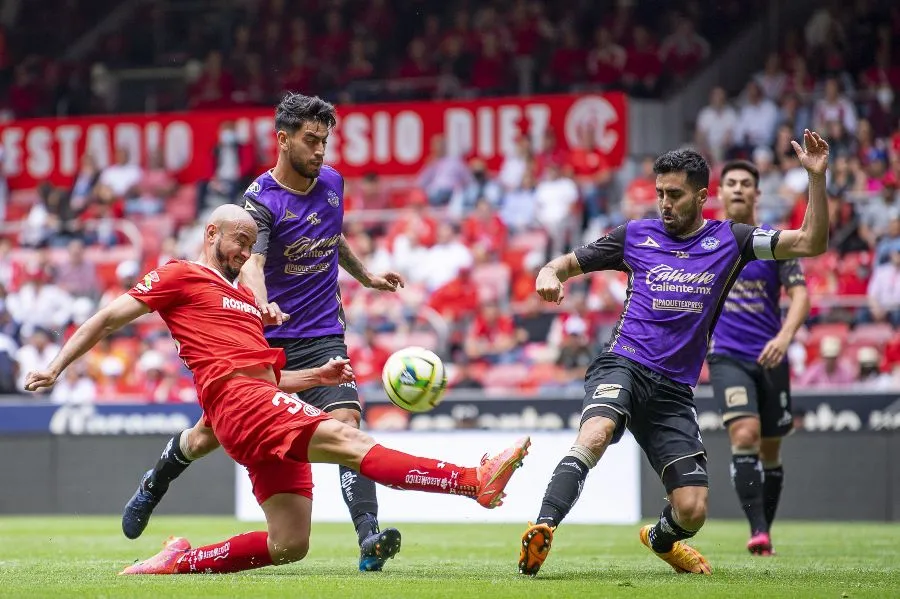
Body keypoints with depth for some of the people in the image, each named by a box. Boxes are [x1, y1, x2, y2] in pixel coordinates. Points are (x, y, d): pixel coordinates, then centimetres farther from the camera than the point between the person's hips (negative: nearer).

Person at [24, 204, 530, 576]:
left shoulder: (246, 299, 32)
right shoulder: (180, 276, 11)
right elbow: (109, 318, 9)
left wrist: (319, 376, 15)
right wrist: (56, 368, 1)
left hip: (267, 403, 9)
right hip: (237, 399, -9)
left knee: (291, 546, 1)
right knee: (348, 439, -25)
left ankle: (182, 561, 13)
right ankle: (475, 481, -40)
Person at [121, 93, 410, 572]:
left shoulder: (332, 183, 5)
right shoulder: (260, 199, -14)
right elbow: (251, 263, -31)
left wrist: (365, 276, 33)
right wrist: (263, 304, -51)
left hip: (321, 336, 3)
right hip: (263, 337, -3)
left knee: (346, 423, -21)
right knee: (211, 434, 9)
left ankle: (369, 540, -30)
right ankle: (154, 485, 42)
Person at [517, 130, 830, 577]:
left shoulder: (728, 239, 8)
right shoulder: (635, 235, 8)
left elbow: (810, 243, 2)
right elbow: (567, 263, 16)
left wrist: (816, 176, -9)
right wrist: (549, 275, -9)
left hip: (674, 389, 2)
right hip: (623, 366, -2)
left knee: (693, 511, -3)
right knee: (596, 433, -37)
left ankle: (660, 539, 33)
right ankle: (542, 531, -43)